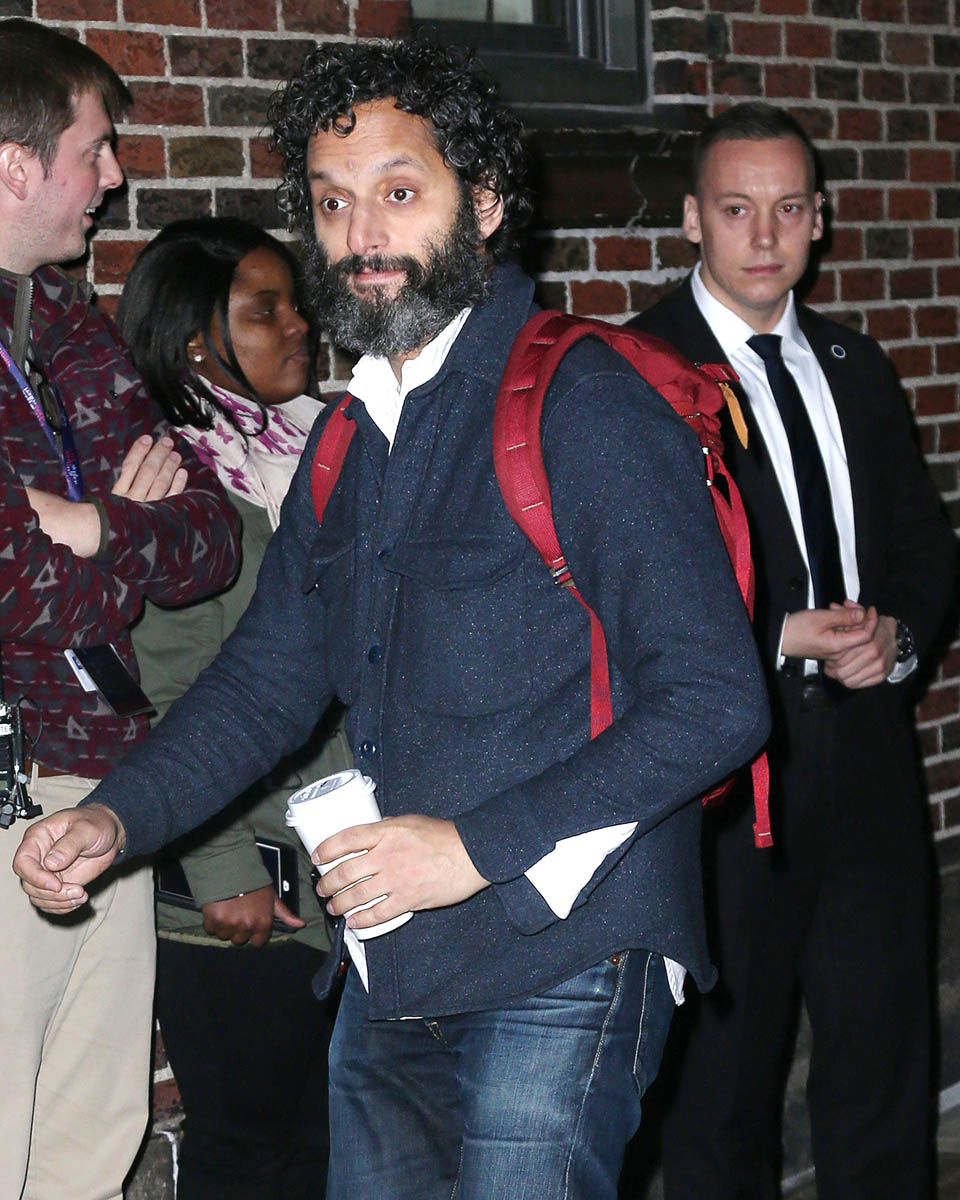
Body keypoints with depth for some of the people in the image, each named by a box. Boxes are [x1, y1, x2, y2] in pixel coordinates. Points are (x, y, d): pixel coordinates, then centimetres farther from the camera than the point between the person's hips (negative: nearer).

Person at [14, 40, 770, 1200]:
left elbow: (714, 702, -16)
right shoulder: (349, 436, 13)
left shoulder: (591, 408, -12)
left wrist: (477, 844, -20)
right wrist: (119, 816, 0)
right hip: (391, 973, 7)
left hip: (558, 969, -7)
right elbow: (268, 672, 17)